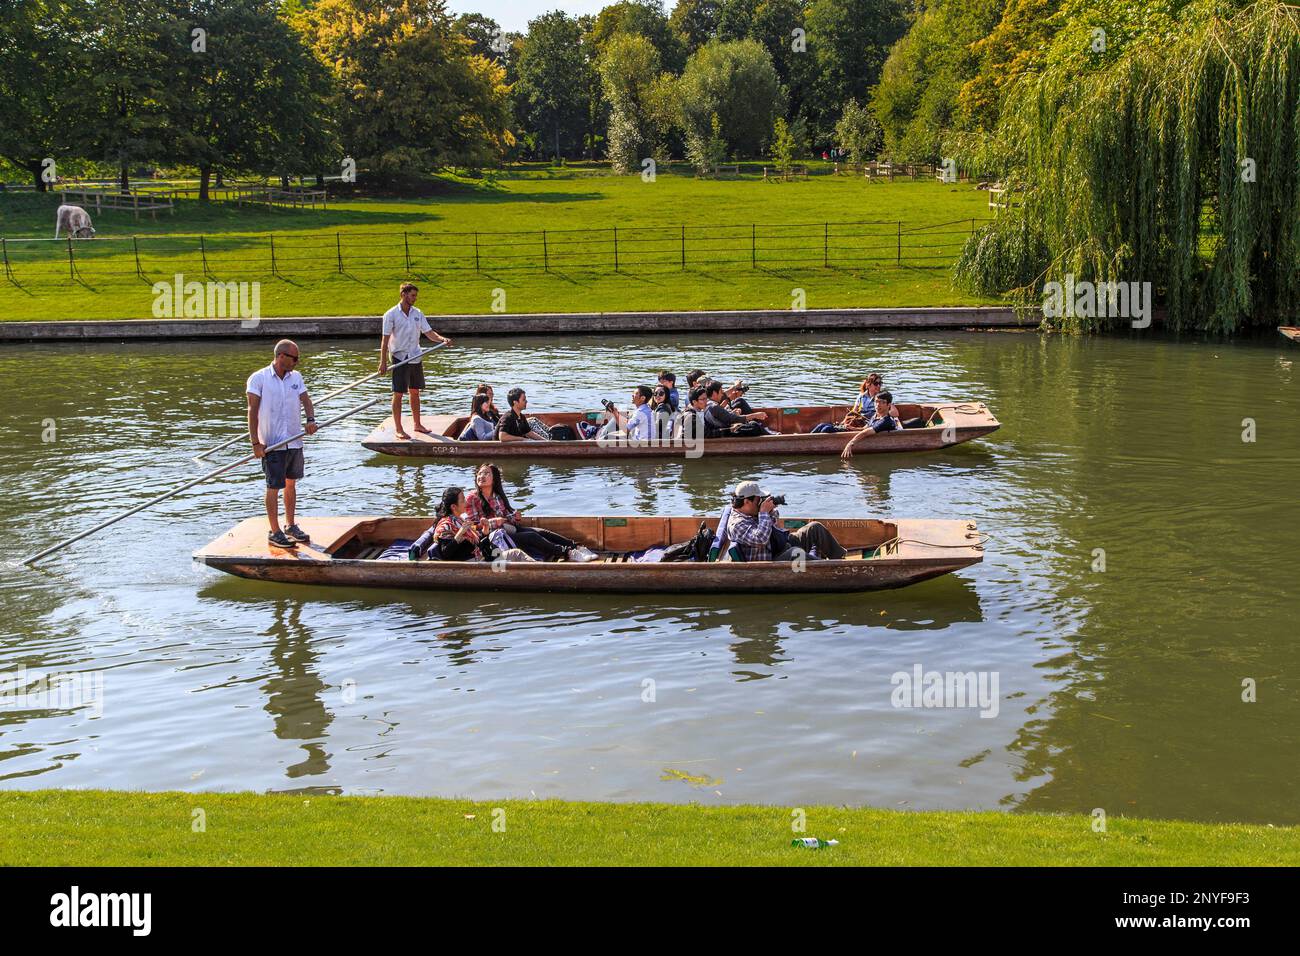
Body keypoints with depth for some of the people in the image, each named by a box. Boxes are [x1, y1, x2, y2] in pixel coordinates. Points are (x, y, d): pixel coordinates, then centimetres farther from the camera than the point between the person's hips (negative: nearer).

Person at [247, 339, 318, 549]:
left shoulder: (296, 377, 8)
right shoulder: (258, 378, -9)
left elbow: (305, 399, 2)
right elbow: (253, 412, -12)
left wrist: (311, 419, -20)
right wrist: (255, 443, -17)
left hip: (295, 441, 6)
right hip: (272, 443, -6)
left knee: (291, 484, 16)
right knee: (274, 487, 1)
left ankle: (290, 525, 28)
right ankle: (275, 532, 9)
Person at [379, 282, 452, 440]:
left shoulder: (418, 314, 7)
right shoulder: (391, 314, -8)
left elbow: (428, 332, 4)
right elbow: (385, 339, -9)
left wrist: (442, 339, -15)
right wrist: (383, 362, -13)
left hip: (415, 358, 5)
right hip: (400, 358, -5)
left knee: (415, 392, 13)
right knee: (398, 394, -2)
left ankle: (417, 424, 24)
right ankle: (398, 428, 2)